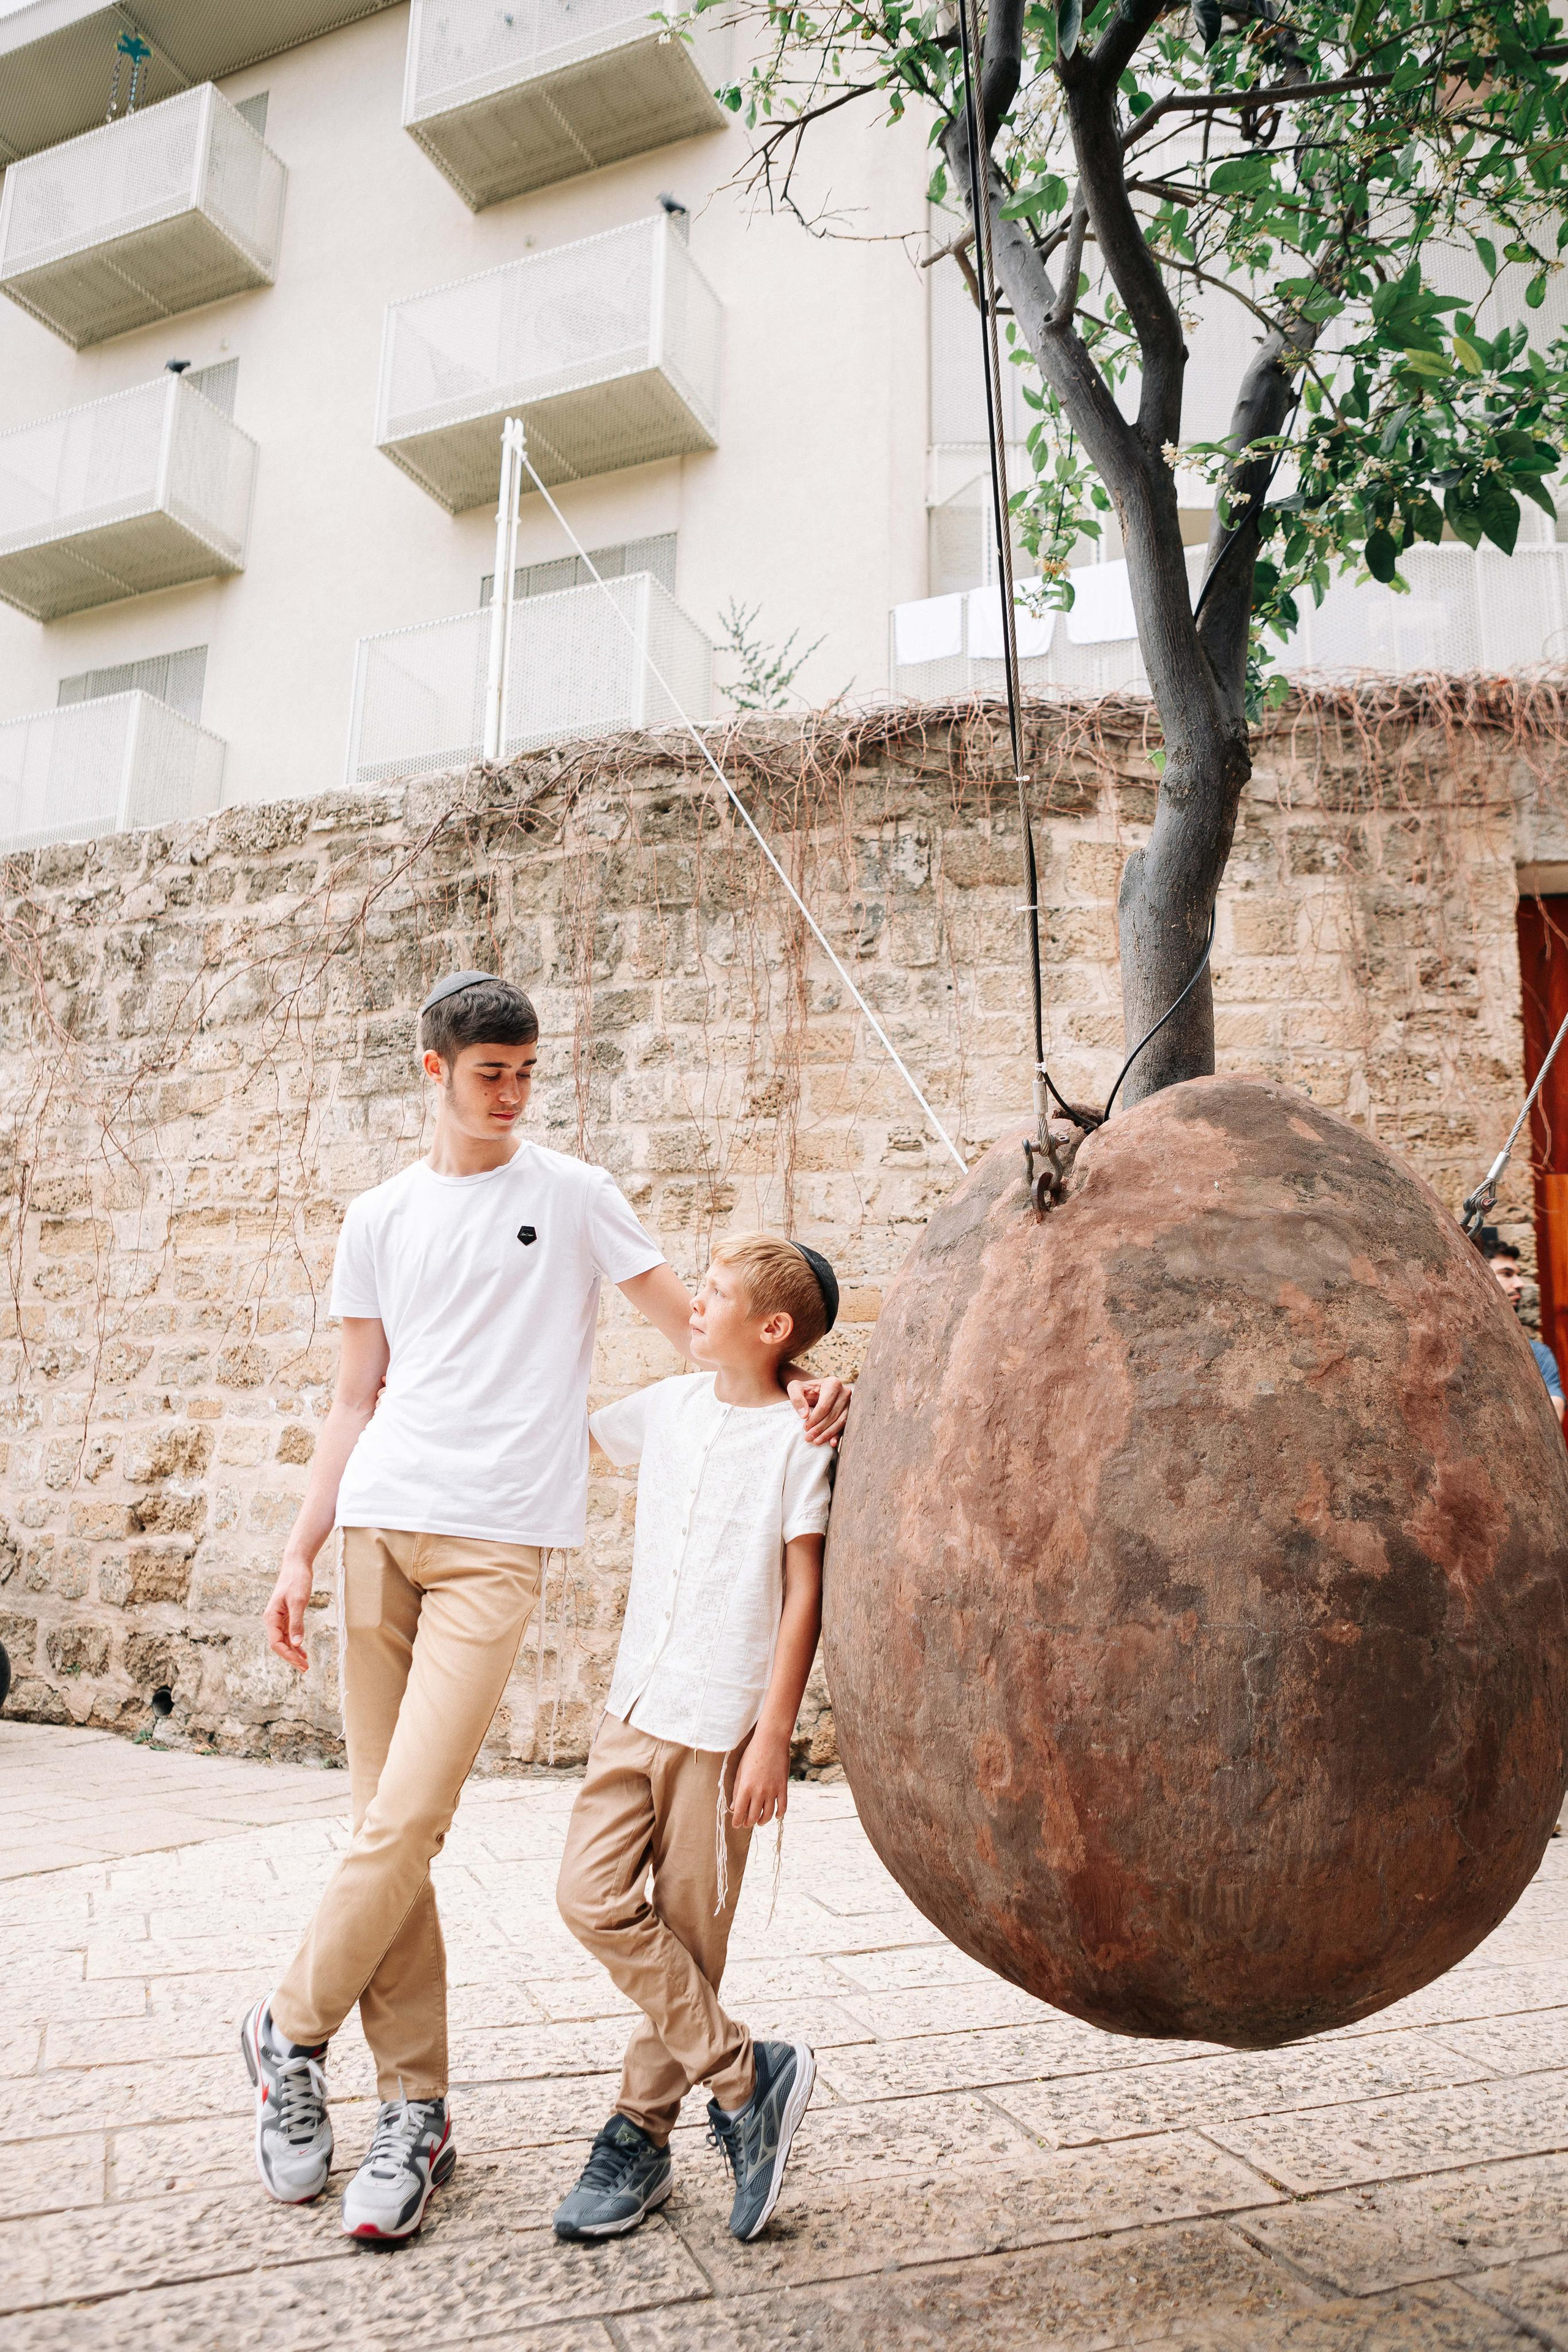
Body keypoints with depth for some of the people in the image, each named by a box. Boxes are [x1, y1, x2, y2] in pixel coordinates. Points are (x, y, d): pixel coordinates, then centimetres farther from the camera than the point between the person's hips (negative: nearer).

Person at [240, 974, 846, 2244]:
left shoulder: (572, 1193, 6)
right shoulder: (380, 1219, 14)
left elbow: (689, 1323, 5)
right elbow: (356, 1399, 15)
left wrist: (790, 1383, -12)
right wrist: (301, 1551, 9)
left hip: (496, 1542, -3)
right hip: (377, 1525, 4)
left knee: (406, 1824, -9)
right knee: (386, 1828, 5)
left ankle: (291, 2030, 16)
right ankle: (416, 2107, 18)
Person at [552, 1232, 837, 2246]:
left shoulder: (799, 1439, -8)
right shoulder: (670, 1405, 8)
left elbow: (804, 1597, -8)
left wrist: (773, 1737, -11)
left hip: (721, 1719, -5)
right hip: (635, 1704, 6)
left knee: (689, 1930, 4)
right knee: (595, 1897, -3)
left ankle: (641, 2136, 23)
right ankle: (746, 2073, 11)